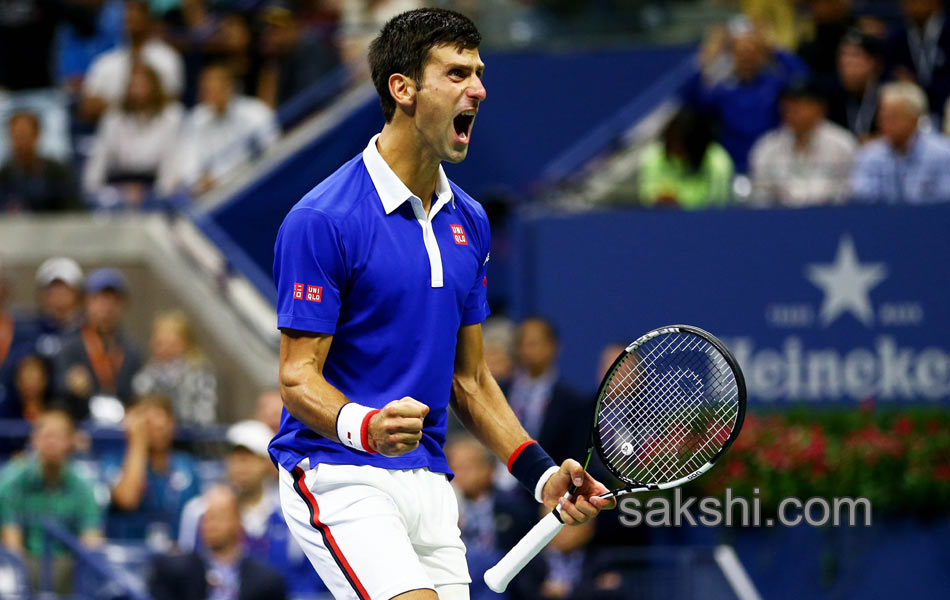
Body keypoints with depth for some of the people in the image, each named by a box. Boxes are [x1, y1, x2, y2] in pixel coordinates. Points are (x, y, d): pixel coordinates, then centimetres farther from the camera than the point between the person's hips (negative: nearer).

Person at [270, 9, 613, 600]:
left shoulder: (468, 220, 12)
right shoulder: (321, 220, -12)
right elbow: (299, 379, -13)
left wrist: (541, 472, 7)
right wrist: (364, 426, -33)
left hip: (430, 482, 7)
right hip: (339, 476, -7)